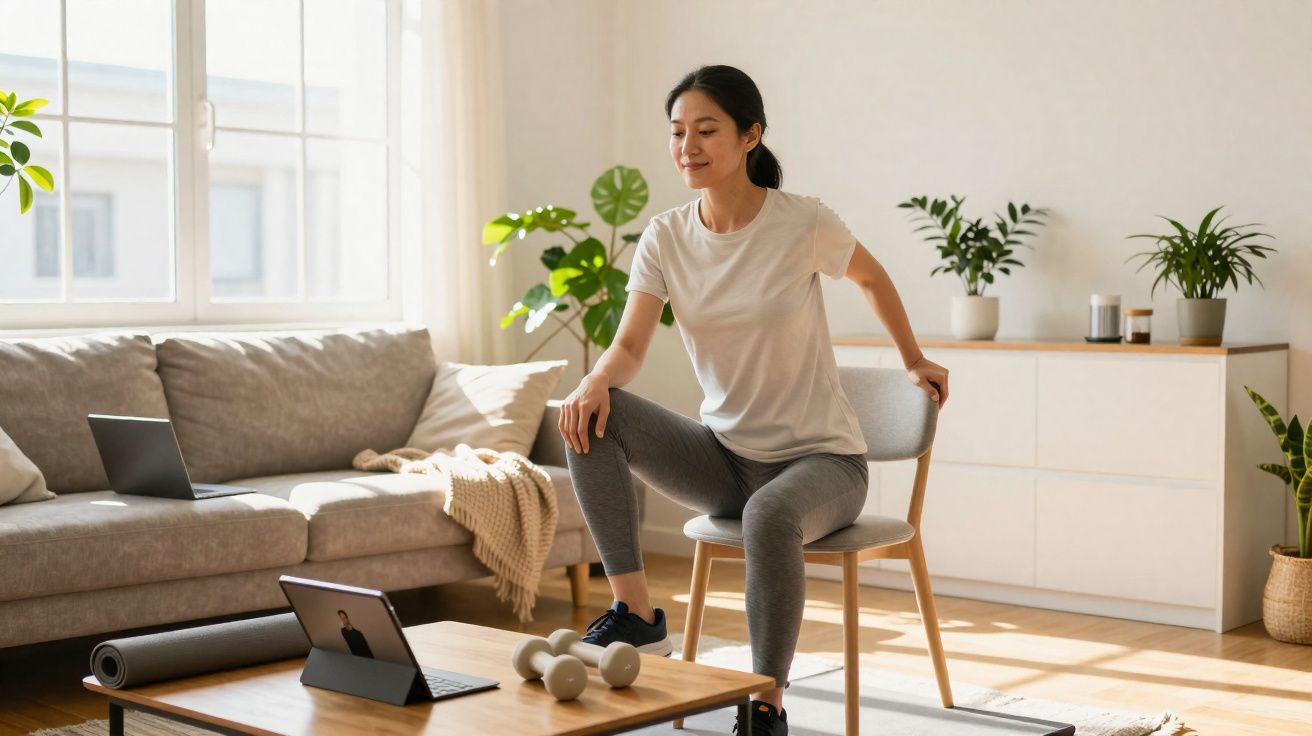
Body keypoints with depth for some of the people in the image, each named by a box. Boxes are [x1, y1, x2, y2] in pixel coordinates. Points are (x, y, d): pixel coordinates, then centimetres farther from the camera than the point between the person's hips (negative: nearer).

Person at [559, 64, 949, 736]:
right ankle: (635, 614, -19)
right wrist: (594, 382, -32)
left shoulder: (803, 224, -13)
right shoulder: (665, 237, -3)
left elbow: (872, 277, 8)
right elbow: (630, 347, -9)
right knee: (591, 416, -20)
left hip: (820, 458, -4)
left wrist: (914, 363, 19)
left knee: (770, 516, -40)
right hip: (725, 455, 4)